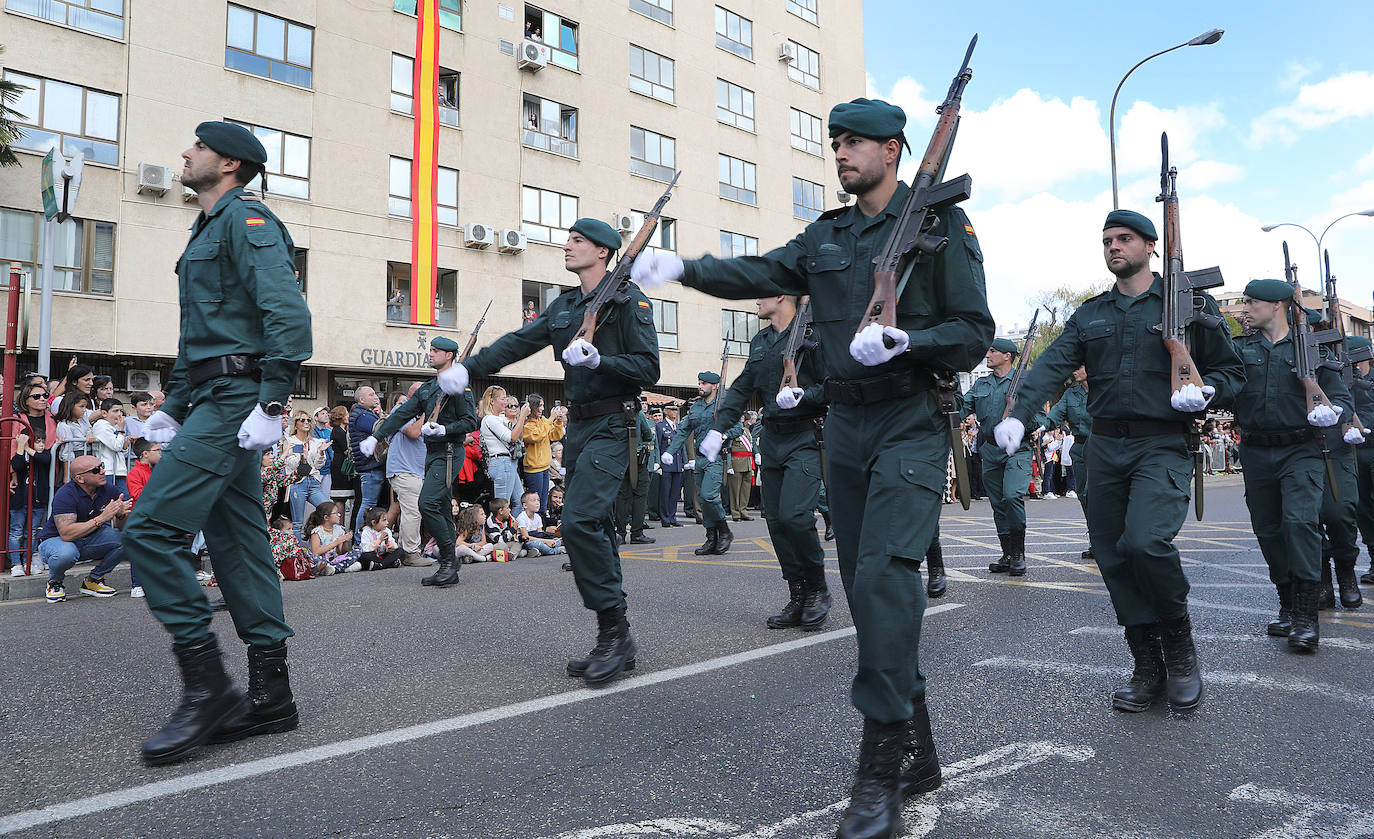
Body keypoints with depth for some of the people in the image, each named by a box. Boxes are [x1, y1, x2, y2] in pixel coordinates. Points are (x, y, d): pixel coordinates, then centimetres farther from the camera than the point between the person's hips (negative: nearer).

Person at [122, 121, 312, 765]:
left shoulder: (245, 218, -6)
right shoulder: (208, 229, 25)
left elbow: (288, 313, -19)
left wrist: (271, 403, -25)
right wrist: (172, 408, 22)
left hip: (234, 400, -10)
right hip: (213, 401, 10)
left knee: (150, 529, -16)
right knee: (236, 542, 8)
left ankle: (207, 688, -9)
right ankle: (270, 698, 13)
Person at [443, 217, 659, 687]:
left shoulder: (628, 299, -6)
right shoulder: (564, 305, 17)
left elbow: (649, 368, -11)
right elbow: (518, 343, 13)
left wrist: (597, 359, -23)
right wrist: (468, 368, 3)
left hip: (612, 426, -8)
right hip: (578, 424, 8)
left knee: (580, 521, -22)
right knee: (594, 528, 8)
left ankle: (614, 629, -10)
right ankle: (616, 646, 15)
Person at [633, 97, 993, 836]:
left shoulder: (940, 223, -2)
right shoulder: (827, 235, 15)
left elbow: (975, 332, -5)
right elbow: (762, 274, 3)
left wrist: (903, 341, -22)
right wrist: (684, 268, -12)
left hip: (912, 422, -6)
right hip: (846, 423, 7)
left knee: (884, 573, -20)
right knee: (864, 582, 9)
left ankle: (880, 777, -10)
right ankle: (917, 751, 25)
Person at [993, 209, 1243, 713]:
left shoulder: (1191, 304, 6)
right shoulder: (1089, 315, 15)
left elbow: (1231, 370, 10)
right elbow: (1052, 366, -1)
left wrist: (1204, 392, -14)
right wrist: (1018, 414, -18)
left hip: (1164, 447, -4)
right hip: (1105, 448, 5)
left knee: (1144, 541, -25)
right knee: (1113, 557, 4)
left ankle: (1179, 642, 3)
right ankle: (1148, 670, 17)